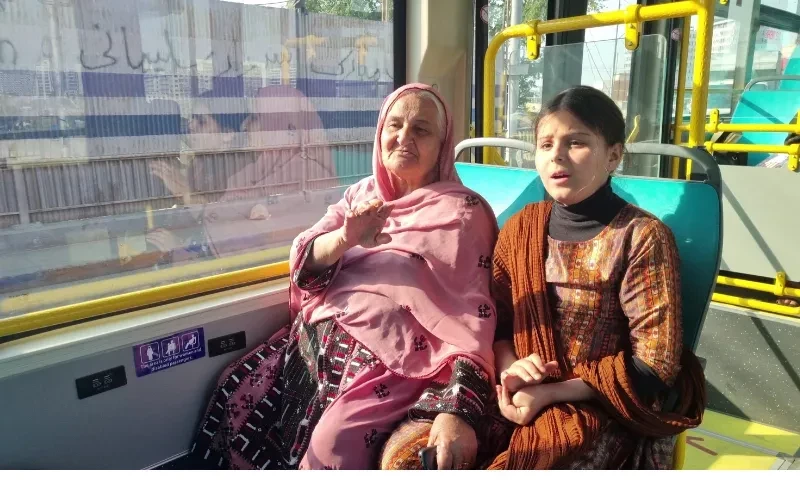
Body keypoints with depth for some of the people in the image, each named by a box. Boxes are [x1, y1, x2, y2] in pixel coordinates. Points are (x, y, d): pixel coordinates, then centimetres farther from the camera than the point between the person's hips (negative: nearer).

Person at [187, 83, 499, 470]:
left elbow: (473, 317, -13)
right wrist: (346, 238, -21)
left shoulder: (461, 212, -6)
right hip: (319, 337, 6)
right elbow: (304, 263, 2)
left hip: (391, 356, -6)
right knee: (235, 394, 0)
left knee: (332, 449, -25)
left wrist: (457, 409, -26)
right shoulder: (363, 192, 10)